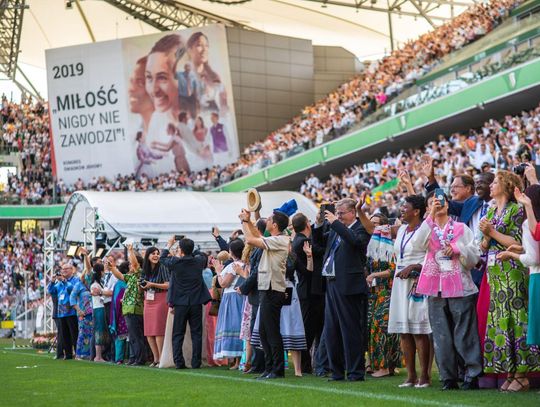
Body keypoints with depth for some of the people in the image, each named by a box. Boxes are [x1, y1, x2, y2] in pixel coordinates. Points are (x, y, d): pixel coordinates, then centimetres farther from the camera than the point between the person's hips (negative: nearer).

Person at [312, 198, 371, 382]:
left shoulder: (361, 228, -6)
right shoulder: (336, 229, 16)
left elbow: (355, 240, -25)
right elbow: (319, 241, 21)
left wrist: (335, 222, -20)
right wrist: (319, 224, 4)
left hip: (348, 286, -8)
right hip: (332, 284, 8)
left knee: (351, 330, -4)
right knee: (331, 331, 11)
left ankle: (356, 372, 2)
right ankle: (337, 371, 19)